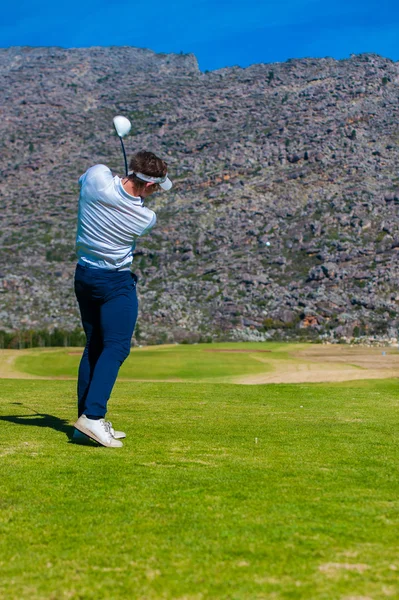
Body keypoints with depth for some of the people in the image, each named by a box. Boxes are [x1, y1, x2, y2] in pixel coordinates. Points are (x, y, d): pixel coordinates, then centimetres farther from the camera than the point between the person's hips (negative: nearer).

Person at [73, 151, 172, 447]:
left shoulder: (97, 175, -14)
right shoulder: (146, 218, -19)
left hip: (83, 274, 7)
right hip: (116, 281, -6)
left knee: (94, 345, 12)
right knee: (116, 347, -5)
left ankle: (86, 419, 12)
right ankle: (92, 415, -19)